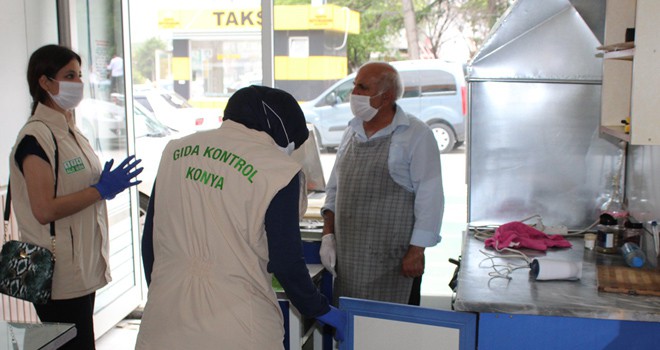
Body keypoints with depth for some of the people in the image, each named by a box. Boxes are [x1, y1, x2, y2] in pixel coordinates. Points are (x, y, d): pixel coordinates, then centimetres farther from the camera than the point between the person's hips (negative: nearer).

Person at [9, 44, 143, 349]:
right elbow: (44, 210, -21)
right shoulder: (37, 136, -14)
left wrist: (111, 184, 7)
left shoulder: (71, 131, 14)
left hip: (83, 267, 9)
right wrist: (102, 189, -18)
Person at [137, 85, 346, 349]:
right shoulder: (277, 169, -9)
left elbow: (150, 238, 12)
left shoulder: (175, 151, 6)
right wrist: (321, 311, 7)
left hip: (164, 324, 5)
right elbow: (285, 261, -9)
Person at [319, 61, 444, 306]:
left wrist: (417, 251, -13)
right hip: (348, 258, 6)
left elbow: (429, 196, -10)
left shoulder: (416, 135, -7)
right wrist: (328, 234, 9)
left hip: (392, 259, -6)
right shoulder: (352, 132, 13)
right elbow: (334, 188, 18)